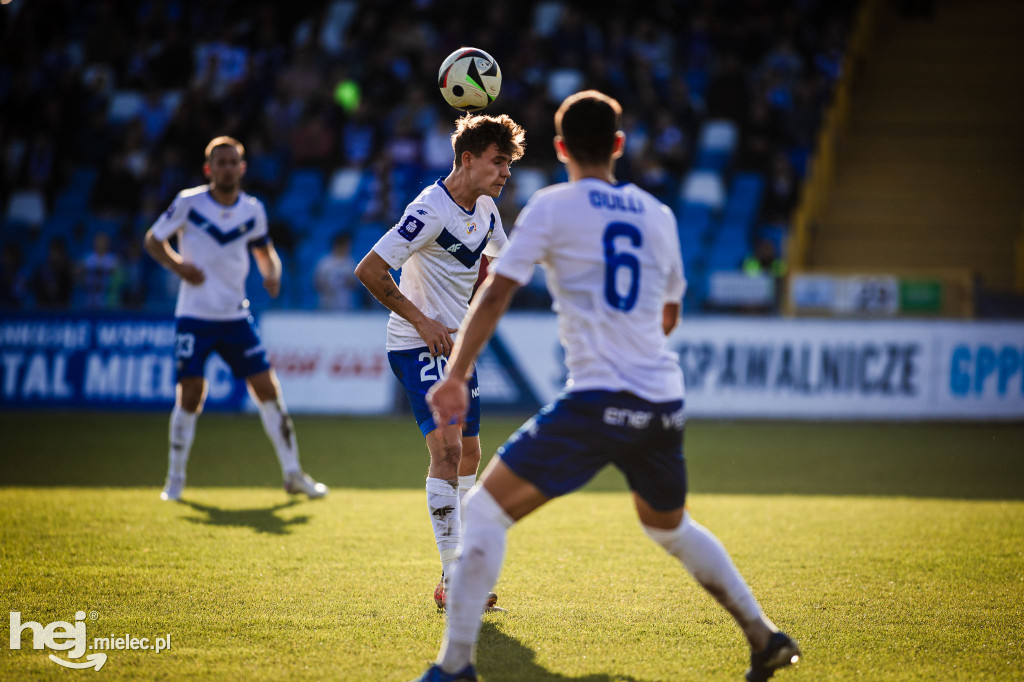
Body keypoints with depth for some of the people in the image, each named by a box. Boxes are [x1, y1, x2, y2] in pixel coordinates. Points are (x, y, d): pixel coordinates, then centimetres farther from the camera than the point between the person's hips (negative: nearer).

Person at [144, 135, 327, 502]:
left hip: (236, 316, 3)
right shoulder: (189, 202, -7)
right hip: (195, 316, -3)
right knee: (190, 394, -9)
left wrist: (272, 274, -5)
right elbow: (153, 240, 3)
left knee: (267, 387, 0)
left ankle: (292, 473, 10)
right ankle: (175, 479, 8)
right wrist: (178, 265, -16)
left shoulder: (252, 210, 3)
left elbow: (265, 251, 18)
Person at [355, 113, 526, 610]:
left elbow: (494, 259, 26)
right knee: (447, 446, -20)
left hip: (456, 344, 9)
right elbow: (368, 270, -23)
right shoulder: (431, 210, -21)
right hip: (418, 345, -9)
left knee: (468, 452, 13)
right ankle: (451, 579, -21)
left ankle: (460, 562, 29)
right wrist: (420, 320, -19)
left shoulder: (485, 208, 5)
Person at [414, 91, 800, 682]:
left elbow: (496, 294, -6)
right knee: (670, 526, 29)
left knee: (486, 508, 1)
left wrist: (456, 376, -5)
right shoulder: (658, 214, 15)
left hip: (597, 403, -5)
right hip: (664, 401, 6)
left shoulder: (553, 207, 1)